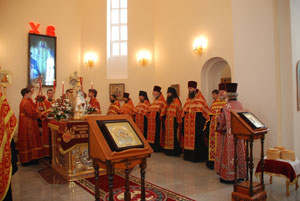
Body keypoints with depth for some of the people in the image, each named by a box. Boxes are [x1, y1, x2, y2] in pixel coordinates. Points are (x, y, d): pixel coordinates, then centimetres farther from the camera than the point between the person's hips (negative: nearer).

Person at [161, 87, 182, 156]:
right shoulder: (168, 101, 15)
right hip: (168, 121, 8)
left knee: (174, 136, -5)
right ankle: (169, 150, 18)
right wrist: (164, 120, 12)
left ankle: (175, 151, 3)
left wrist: (177, 122, -19)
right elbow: (165, 111, 18)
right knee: (168, 135, 10)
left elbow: (178, 112, -16)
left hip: (173, 121, -8)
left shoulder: (176, 101, -10)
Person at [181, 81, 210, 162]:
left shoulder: (200, 98, -3)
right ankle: (188, 155, 18)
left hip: (197, 122, -5)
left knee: (197, 139, -1)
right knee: (188, 139, 8)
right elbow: (184, 110, 18)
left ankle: (197, 156, 8)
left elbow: (205, 110, -4)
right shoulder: (188, 99, 13)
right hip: (188, 122, 5)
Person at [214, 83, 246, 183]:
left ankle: (228, 177, 11)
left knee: (228, 154, 3)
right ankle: (239, 175, 25)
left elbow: (222, 122, -11)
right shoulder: (240, 105, 0)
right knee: (238, 153, 15)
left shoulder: (226, 106, -17)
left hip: (228, 135, -6)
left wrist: (219, 129, 7)